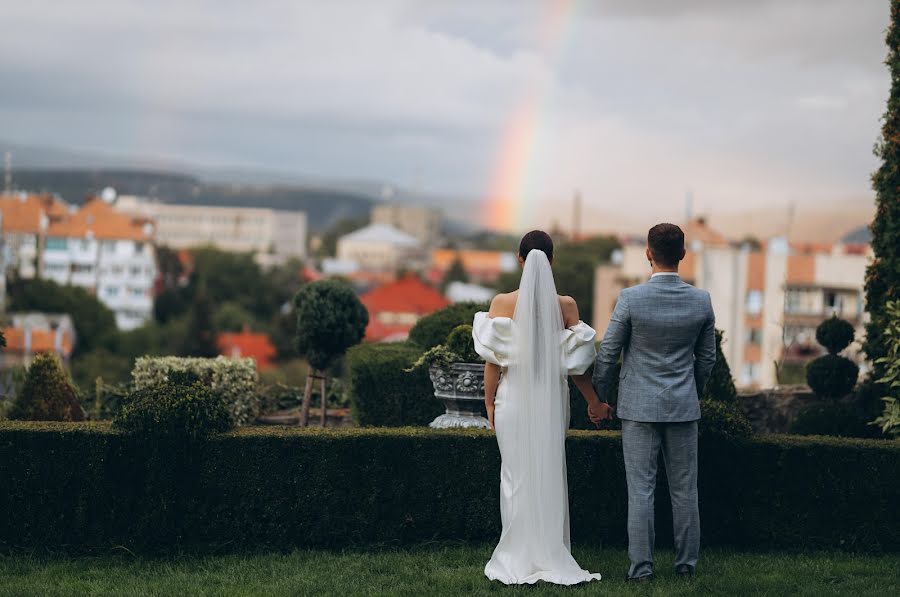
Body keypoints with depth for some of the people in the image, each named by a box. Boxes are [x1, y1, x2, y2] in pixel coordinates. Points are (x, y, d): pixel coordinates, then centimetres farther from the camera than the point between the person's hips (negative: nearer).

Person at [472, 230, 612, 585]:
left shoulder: (502, 303, -9)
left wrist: (489, 402, 5)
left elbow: (494, 361, -7)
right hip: (552, 400, 1)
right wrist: (594, 402, 11)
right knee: (550, 474, 12)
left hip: (513, 399, -1)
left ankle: (520, 559, 11)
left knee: (517, 476, 8)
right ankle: (551, 557, 16)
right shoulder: (566, 305, -6)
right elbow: (575, 362, -2)